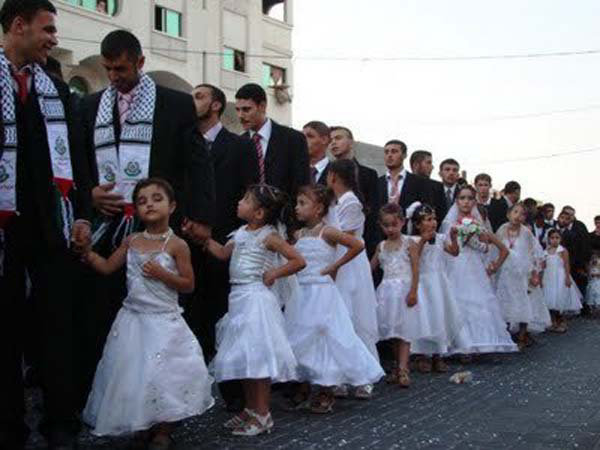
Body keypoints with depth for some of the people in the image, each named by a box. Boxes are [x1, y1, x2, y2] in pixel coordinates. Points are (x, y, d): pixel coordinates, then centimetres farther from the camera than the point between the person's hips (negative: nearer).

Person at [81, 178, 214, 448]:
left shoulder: (177, 245, -9)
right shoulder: (131, 241, 4)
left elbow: (189, 285, -7)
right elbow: (107, 267, 9)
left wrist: (162, 274, -19)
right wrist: (86, 251, -4)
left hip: (164, 322, -4)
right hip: (133, 319, 4)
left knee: (165, 377, -2)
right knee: (131, 374, 10)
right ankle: (142, 426, 29)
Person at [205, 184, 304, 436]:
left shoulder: (268, 236, -11)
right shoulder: (242, 233, 11)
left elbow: (299, 261, -13)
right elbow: (223, 253, 22)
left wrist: (274, 273, -13)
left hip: (256, 299, -8)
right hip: (239, 298, 9)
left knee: (256, 356, -5)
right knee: (242, 357, 14)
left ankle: (262, 415, 4)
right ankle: (250, 409, 26)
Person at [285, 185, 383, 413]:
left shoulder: (327, 232, -10)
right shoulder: (298, 235, 8)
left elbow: (358, 245, -18)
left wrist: (335, 266, -13)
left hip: (322, 293, -6)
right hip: (300, 294, 6)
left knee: (324, 338, -1)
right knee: (299, 340, 10)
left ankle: (326, 392, 11)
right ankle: (303, 387, 23)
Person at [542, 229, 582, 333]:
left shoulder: (563, 251, -6)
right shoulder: (546, 252, 7)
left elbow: (567, 265, -8)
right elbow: (544, 266, 10)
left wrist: (567, 278, -14)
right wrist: (542, 279, 7)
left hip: (560, 278, -4)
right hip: (549, 279, 4)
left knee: (560, 300, -3)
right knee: (551, 302, 5)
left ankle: (562, 322, 8)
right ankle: (554, 323, 13)